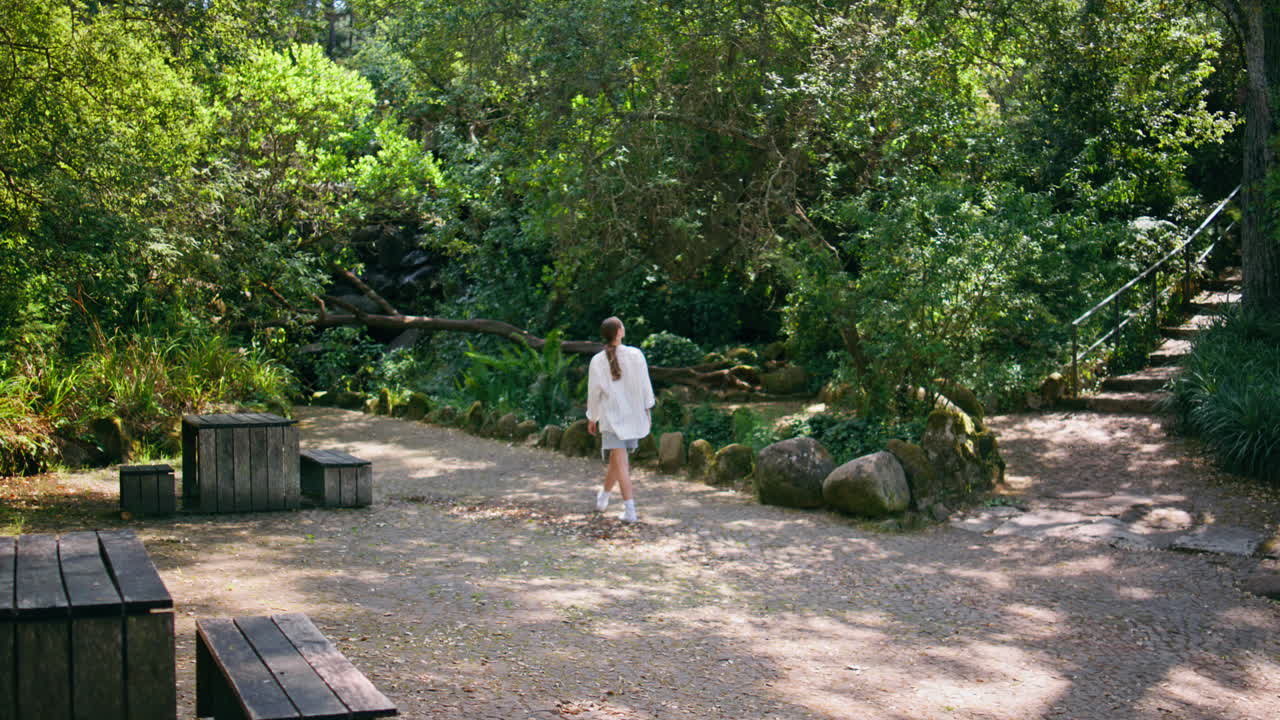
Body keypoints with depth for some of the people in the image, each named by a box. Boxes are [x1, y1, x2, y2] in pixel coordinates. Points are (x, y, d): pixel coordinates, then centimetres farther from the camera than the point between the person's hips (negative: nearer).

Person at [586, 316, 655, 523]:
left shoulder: (597, 361, -9)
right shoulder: (635, 355, -8)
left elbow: (594, 392, -2)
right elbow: (645, 384, -3)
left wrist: (592, 418, 10)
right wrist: (647, 407, 10)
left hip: (611, 417, -2)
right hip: (634, 414, 2)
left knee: (620, 462, -3)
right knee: (617, 459, 20)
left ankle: (630, 509, -11)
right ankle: (603, 497, 37)